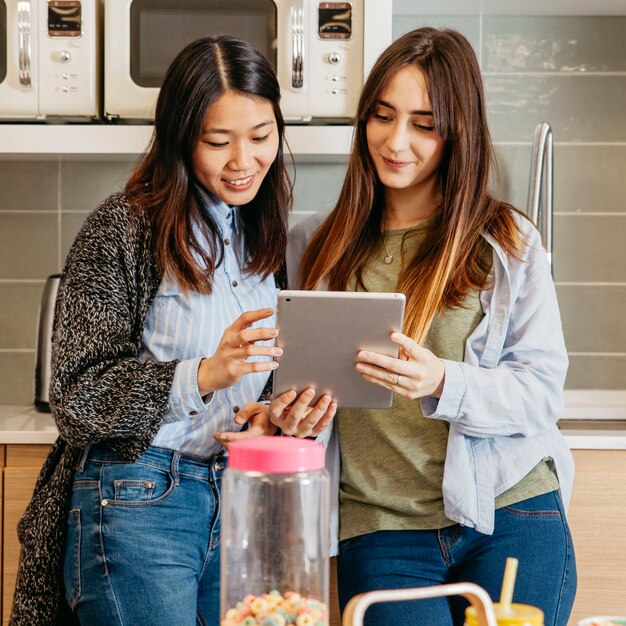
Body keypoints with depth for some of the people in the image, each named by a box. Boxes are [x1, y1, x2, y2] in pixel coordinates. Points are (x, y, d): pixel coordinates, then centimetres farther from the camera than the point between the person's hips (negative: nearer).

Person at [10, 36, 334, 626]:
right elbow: (78, 396, -13)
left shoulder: (260, 235, 11)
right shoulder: (122, 229, -9)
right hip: (134, 506, -6)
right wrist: (203, 375, -25)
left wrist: (266, 418, -2)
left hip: (235, 498, 6)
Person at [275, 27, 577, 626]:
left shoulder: (508, 243, 4)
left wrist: (443, 384, -20)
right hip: (377, 530, 1)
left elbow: (542, 388, -2)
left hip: (511, 516, 0)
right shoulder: (312, 248, 10)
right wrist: (290, 412, -6)